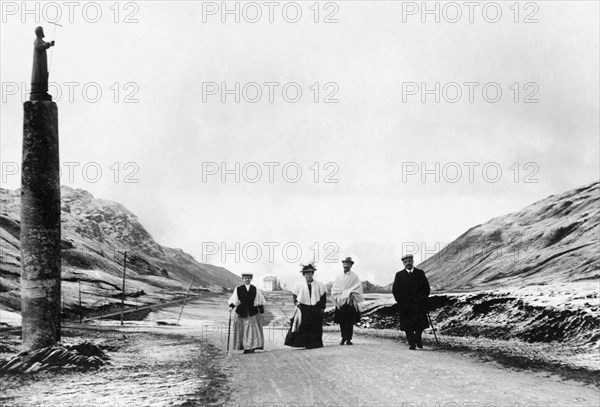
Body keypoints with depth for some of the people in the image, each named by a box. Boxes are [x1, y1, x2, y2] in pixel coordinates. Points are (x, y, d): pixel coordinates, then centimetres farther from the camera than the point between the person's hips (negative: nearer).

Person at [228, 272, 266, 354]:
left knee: (252, 329, -9)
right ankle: (245, 348, 7)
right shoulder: (238, 289, 5)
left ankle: (252, 347, -10)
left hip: (252, 313, -1)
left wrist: (261, 312, 2)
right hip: (241, 313, 1)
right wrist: (231, 306, -16)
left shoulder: (255, 289, 6)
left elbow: (260, 301, 7)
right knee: (242, 331, 1)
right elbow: (234, 299, 2)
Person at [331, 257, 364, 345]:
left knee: (350, 322, -4)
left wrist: (350, 294, -14)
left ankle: (349, 339, 0)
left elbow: (358, 289, -2)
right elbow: (334, 291, 7)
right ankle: (343, 338, 11)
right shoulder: (338, 277, 12)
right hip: (340, 303, 2)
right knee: (342, 322, 0)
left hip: (350, 302, -2)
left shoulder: (354, 277, 4)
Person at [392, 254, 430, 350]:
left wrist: (422, 299, -3)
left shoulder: (420, 273, 10)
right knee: (408, 326, -3)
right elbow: (395, 290, 6)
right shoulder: (399, 275, 8)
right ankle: (411, 343, 6)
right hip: (405, 306, 0)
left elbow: (426, 287, 9)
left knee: (420, 323, -5)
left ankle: (418, 336, 21)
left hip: (419, 304, 0)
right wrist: (401, 301, -5)